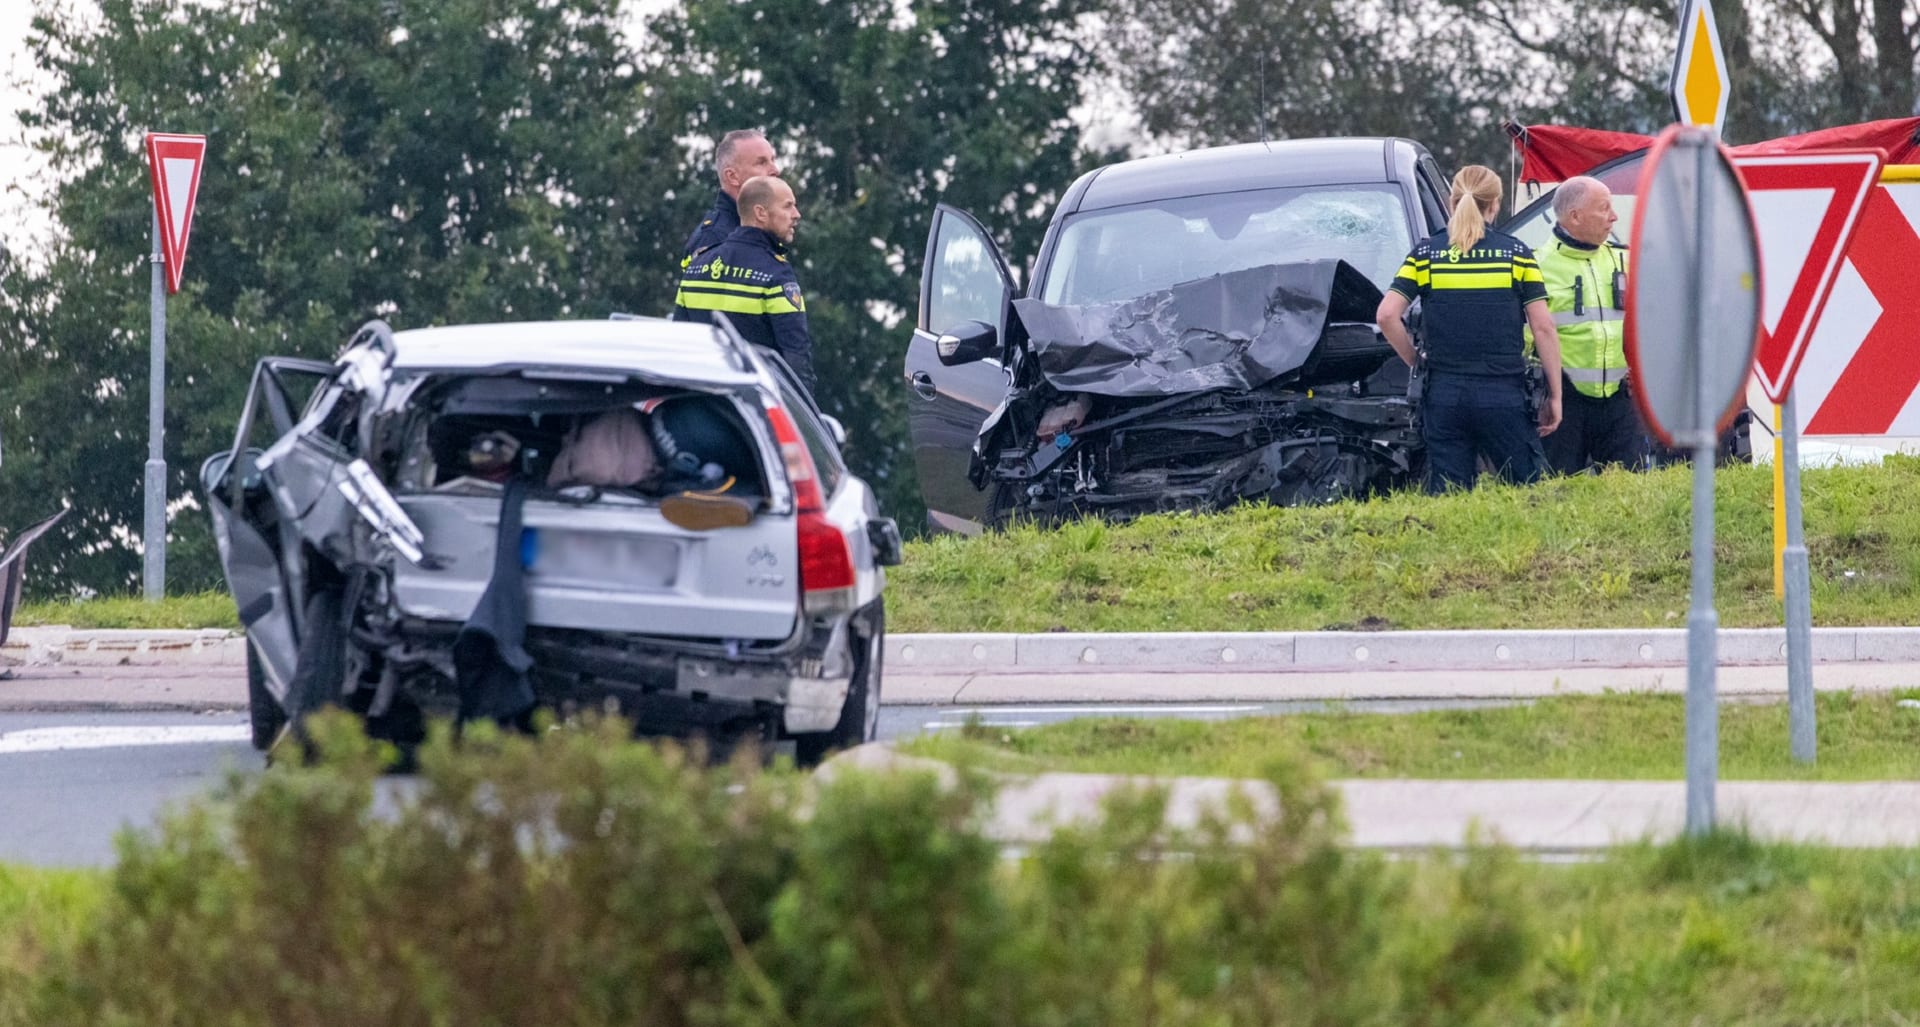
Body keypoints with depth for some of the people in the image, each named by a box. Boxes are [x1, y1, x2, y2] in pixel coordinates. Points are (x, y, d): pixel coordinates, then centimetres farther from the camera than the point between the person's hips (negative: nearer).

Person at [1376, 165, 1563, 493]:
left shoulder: (1425, 254, 4)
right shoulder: (1516, 254, 2)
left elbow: (1387, 316, -5)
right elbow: (1543, 327, -2)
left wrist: (1416, 362, 9)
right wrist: (1554, 396, 3)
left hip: (1443, 394, 2)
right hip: (1503, 395, -2)